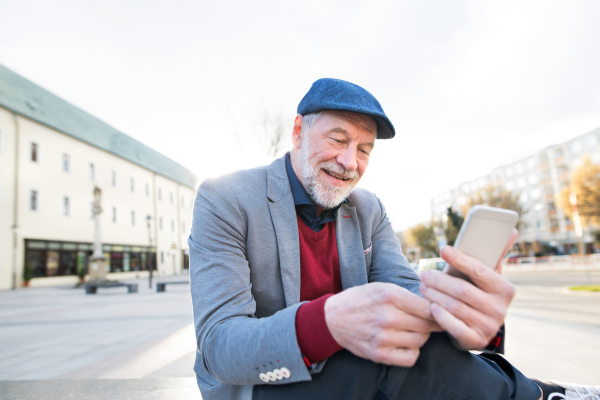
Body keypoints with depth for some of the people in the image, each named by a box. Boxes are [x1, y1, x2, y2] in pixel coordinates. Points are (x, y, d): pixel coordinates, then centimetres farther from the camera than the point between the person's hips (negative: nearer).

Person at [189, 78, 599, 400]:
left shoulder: (368, 210, 1)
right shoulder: (223, 200, -16)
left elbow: (407, 292, -10)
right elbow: (219, 347, -23)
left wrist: (466, 307, -35)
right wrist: (326, 322, -43)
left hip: (345, 365, 5)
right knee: (396, 361, -27)